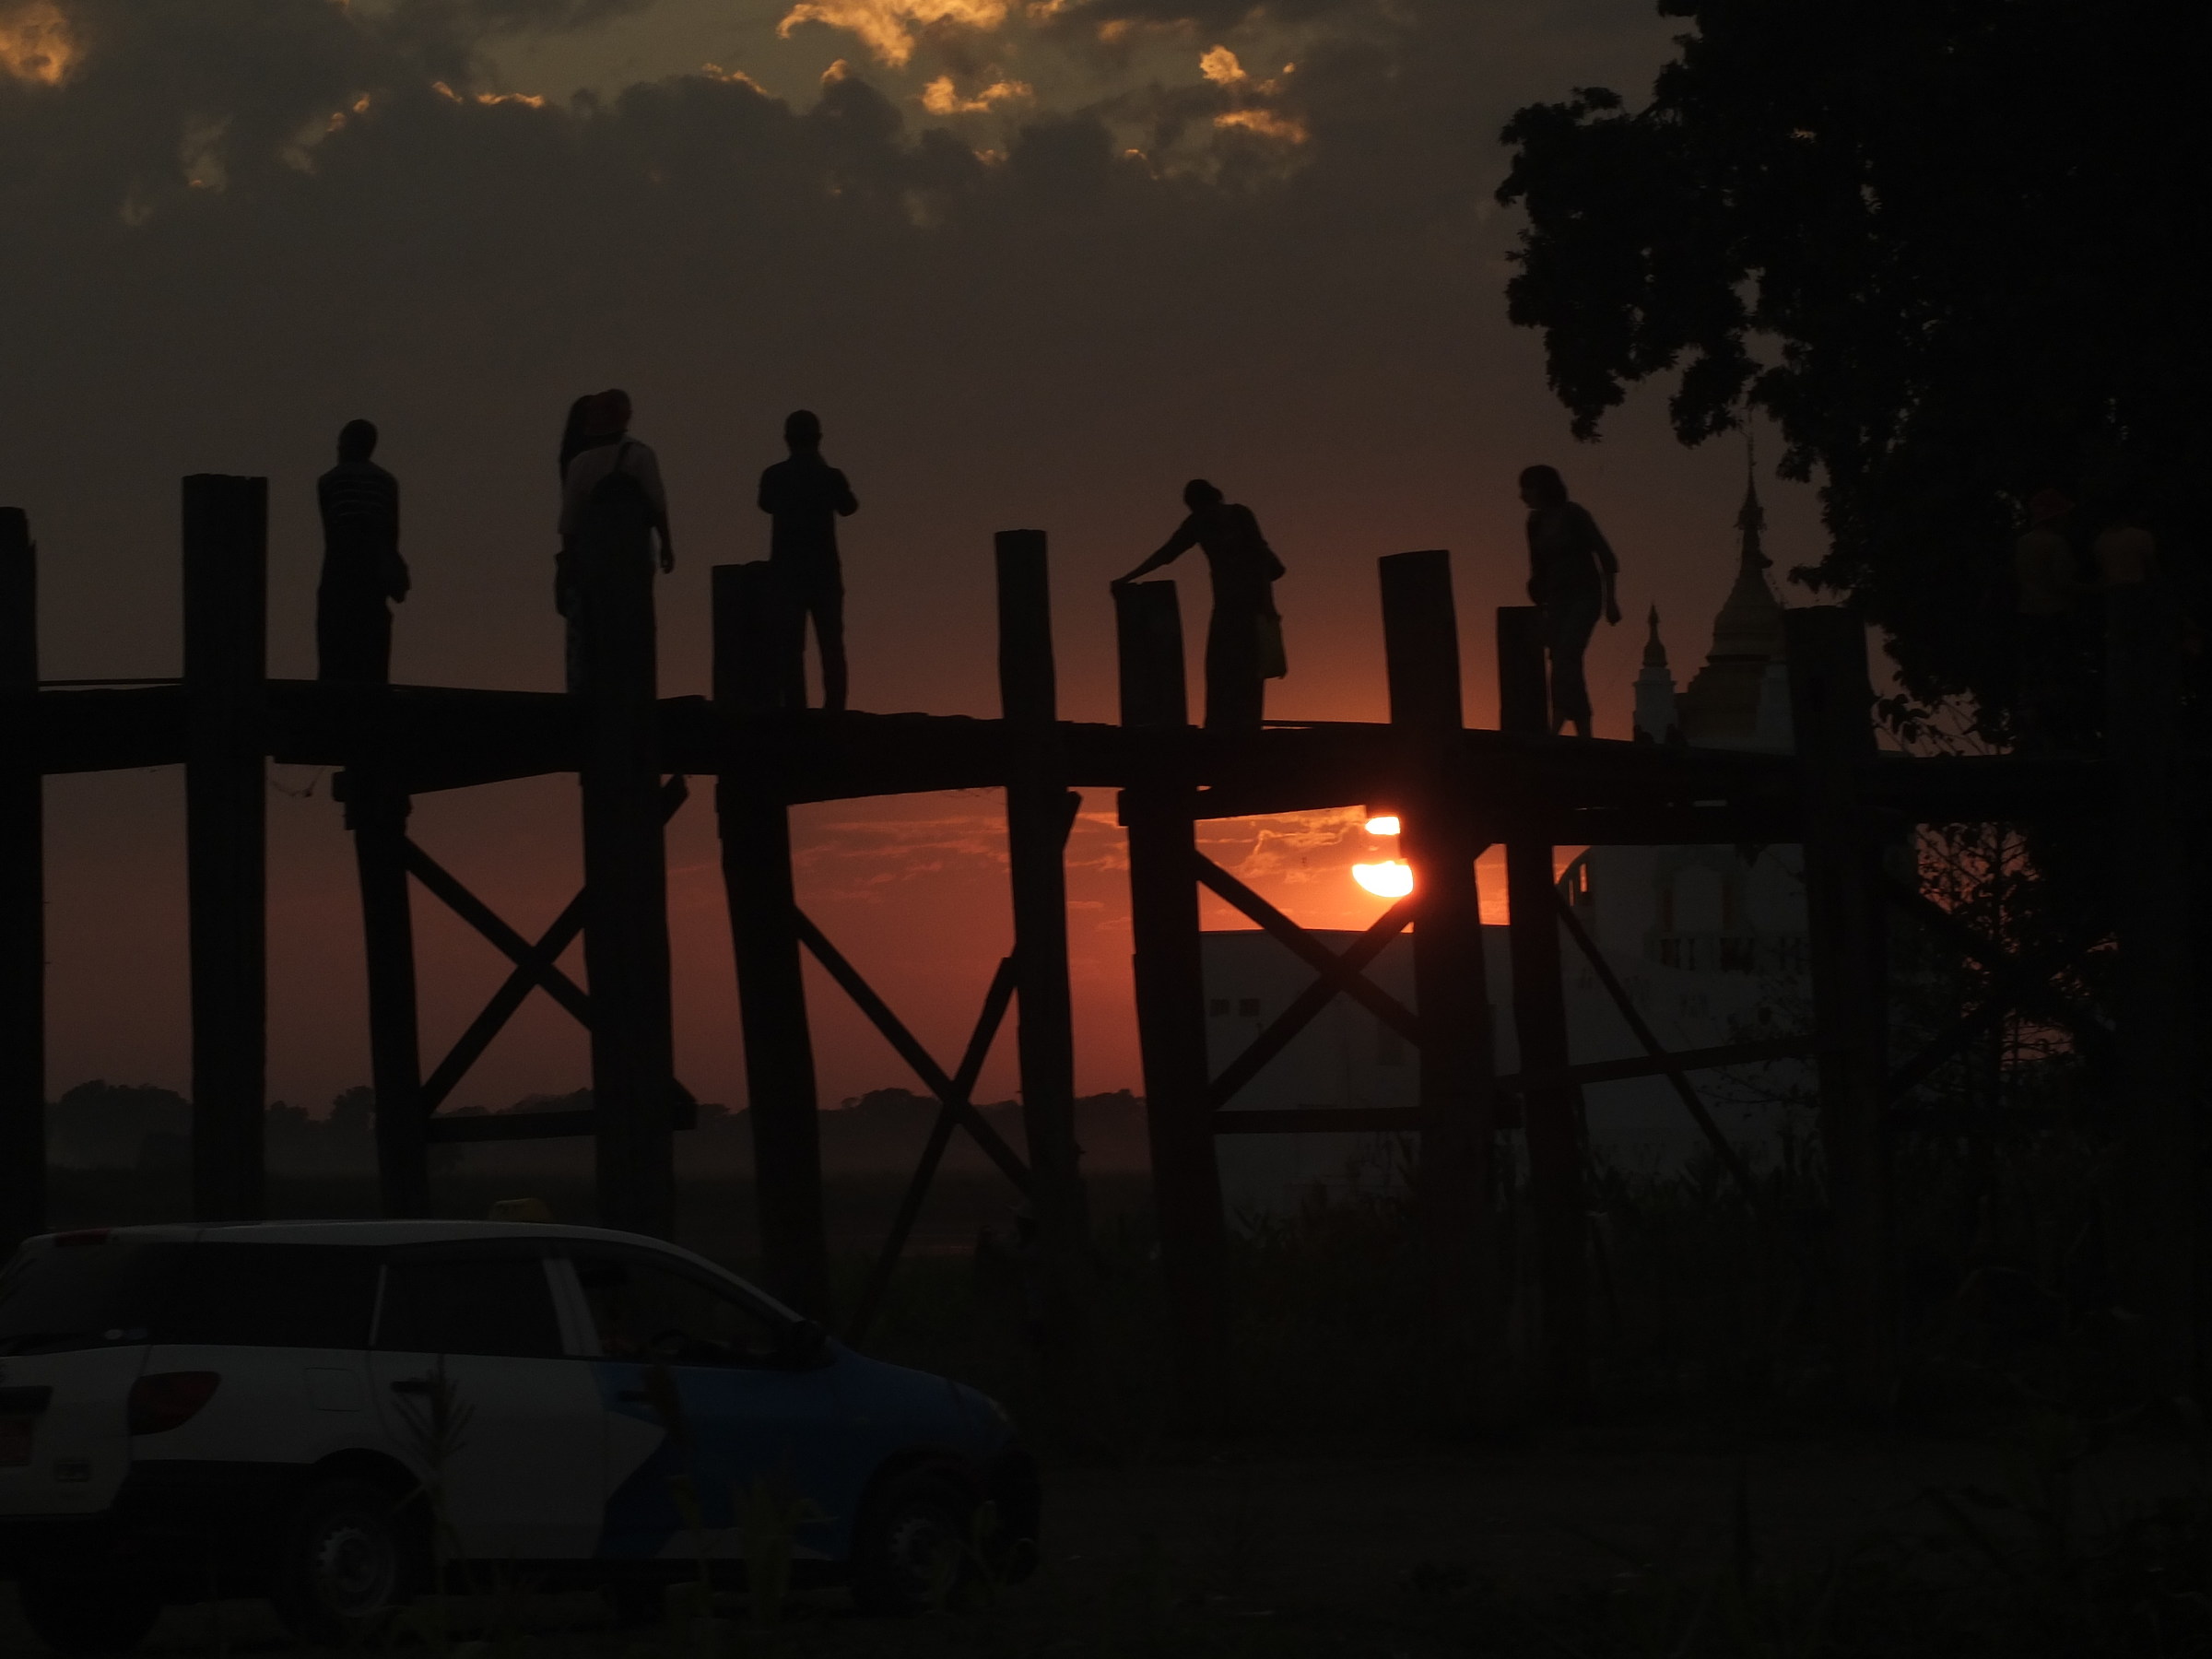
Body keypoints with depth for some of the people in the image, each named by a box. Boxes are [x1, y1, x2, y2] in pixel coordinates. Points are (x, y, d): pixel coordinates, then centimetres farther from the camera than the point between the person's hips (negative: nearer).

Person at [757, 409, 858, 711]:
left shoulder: (774, 476, -2)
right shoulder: (829, 476, -6)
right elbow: (848, 508, 14)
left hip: (787, 572, 0)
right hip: (824, 573, 0)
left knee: (791, 646, 1)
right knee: (831, 645, 5)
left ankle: (796, 710, -7)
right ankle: (834, 709, -4)